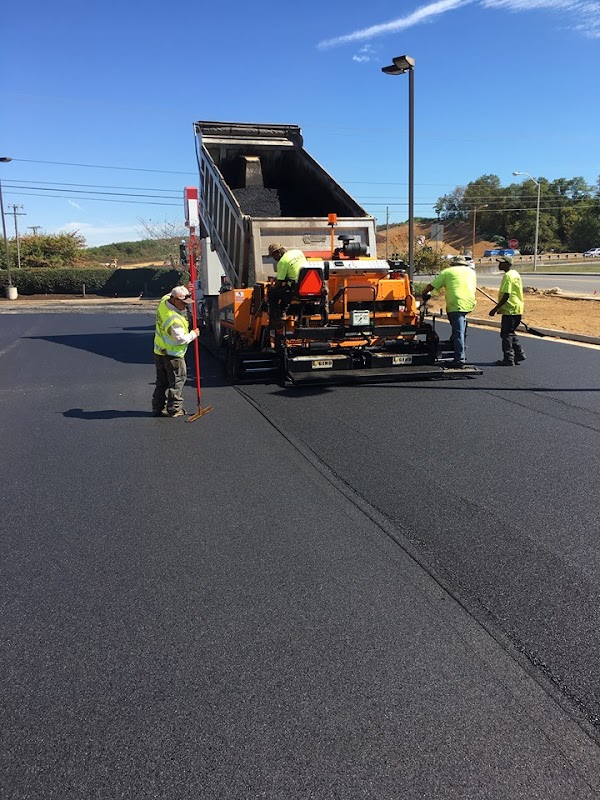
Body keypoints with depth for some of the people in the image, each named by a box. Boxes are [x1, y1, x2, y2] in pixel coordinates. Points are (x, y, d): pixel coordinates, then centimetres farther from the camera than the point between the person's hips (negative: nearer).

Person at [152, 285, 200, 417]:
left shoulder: (164, 301, -3)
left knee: (161, 382, 16)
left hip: (159, 352, 9)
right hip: (172, 356, -9)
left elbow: (172, 294, 20)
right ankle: (174, 409, 7)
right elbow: (180, 339, -27)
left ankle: (157, 408, 21)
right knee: (177, 381, 3)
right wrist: (193, 334, -11)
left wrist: (184, 288, 3)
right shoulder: (174, 319, -29)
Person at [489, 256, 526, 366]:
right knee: (511, 333, 20)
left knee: (506, 334, -3)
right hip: (517, 309, 10)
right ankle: (519, 355, 22)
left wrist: (495, 308, -20)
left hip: (510, 310, -10)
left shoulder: (508, 276, -17)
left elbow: (506, 295, -23)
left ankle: (508, 359, 0)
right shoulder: (515, 274, 14)